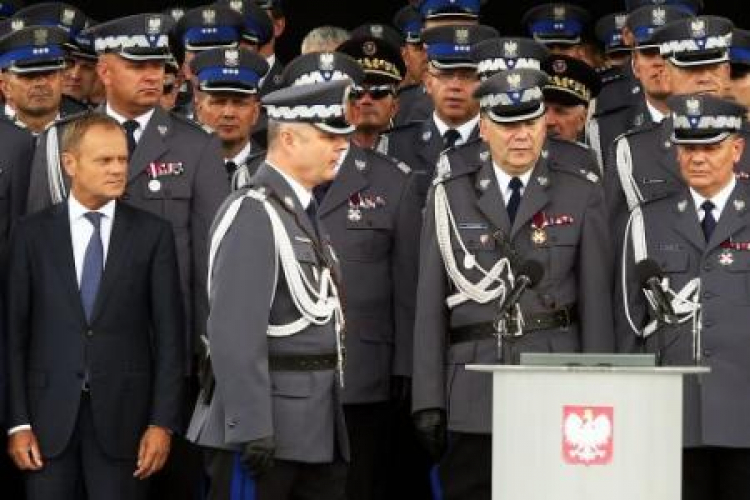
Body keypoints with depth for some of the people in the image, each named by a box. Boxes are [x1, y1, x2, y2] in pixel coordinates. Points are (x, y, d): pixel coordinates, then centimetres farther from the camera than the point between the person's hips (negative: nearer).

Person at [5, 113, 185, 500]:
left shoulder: (152, 234, 2)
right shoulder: (33, 234, 3)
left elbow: (169, 332, 1)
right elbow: (14, 331, 3)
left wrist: (163, 422, -5)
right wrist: (18, 422, -3)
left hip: (123, 413, 0)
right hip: (50, 412, 0)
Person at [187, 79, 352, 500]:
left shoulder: (304, 210, 17)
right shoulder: (253, 214, -14)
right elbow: (235, 330, -21)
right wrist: (250, 427, -24)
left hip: (317, 426, 9)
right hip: (268, 421, -9)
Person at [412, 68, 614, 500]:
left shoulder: (582, 192, 5)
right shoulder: (451, 192, 6)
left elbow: (597, 300, 4)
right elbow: (430, 300, 5)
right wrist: (428, 400, 1)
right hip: (473, 392, 1)